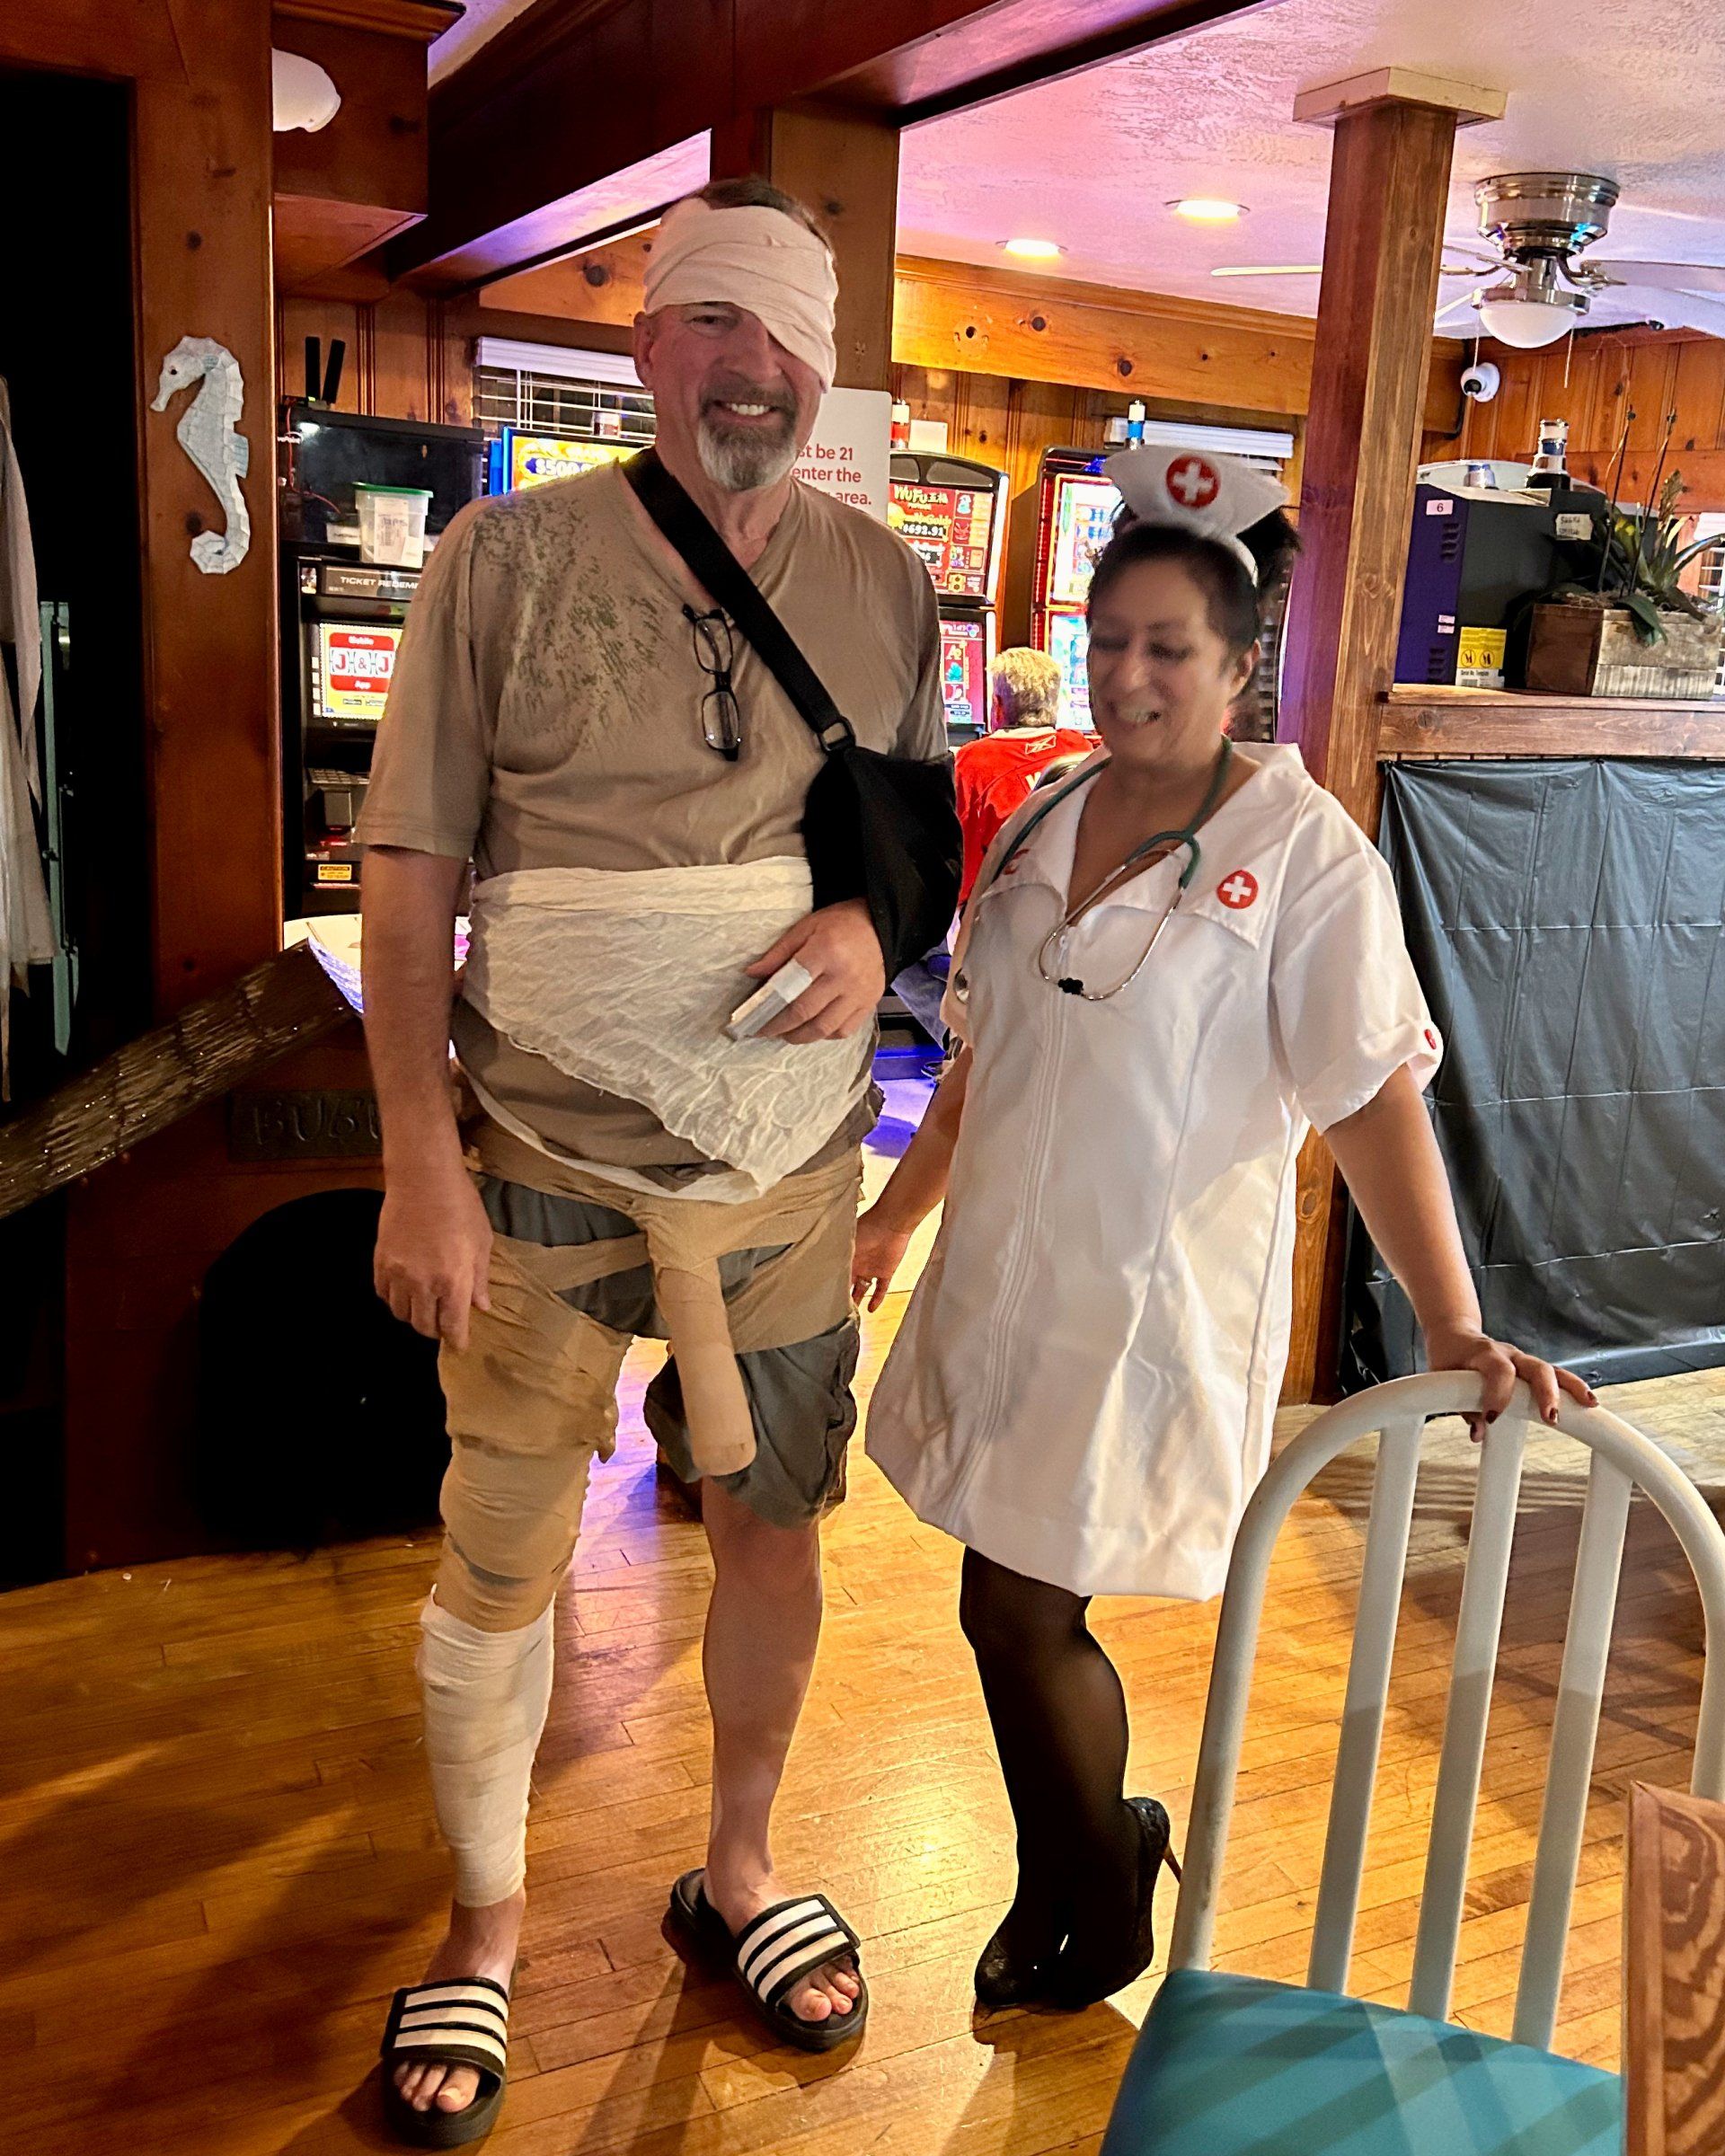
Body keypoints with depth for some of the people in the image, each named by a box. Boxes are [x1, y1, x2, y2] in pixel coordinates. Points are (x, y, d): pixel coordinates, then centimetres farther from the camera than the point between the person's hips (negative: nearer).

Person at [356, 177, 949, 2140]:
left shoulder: (882, 582, 5)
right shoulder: (511, 556, -5)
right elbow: (408, 873, -6)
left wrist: (879, 917, -10)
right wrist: (420, 1160, -13)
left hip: (787, 1167, 3)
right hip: (540, 1164, -2)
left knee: (773, 1534, 13)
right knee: (498, 1568, 7)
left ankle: (737, 1873, 39)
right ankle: (485, 1925, 33)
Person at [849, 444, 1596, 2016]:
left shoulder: (1305, 852, -12)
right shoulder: (1041, 824, 6)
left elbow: (1376, 1098, -17)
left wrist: (1455, 1328, -23)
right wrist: (892, 1220, 17)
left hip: (1157, 1297, -5)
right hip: (1010, 1277, 6)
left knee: (1022, 1610, 1)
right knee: (1026, 1609, 14)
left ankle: (1097, 1910, 30)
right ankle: (1064, 1896, 40)